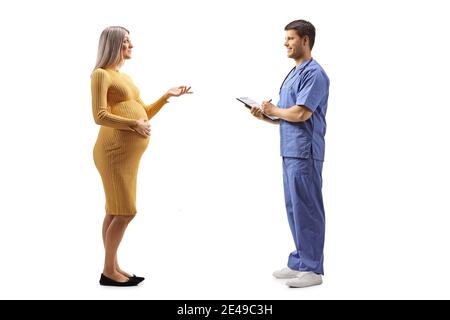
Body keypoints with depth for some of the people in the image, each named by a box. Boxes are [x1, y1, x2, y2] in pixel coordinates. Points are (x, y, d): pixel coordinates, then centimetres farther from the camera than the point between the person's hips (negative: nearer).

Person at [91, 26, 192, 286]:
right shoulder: (101, 74, -3)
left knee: (115, 212, 9)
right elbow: (100, 116, -14)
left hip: (128, 152, 8)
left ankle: (113, 267, 15)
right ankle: (108, 271, 2)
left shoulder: (125, 77, 23)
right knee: (125, 212, -8)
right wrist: (134, 124, -17)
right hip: (116, 150, -8)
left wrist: (167, 96, 17)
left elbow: (144, 114, 23)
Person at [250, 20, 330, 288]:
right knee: (294, 209, 14)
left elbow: (300, 114, -21)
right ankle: (300, 262, 24)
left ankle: (312, 269, 6)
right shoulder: (294, 74, 18)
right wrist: (265, 116, 5)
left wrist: (273, 109, -5)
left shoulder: (314, 73, -12)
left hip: (304, 153, -10)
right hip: (290, 152, 10)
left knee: (307, 210, -3)